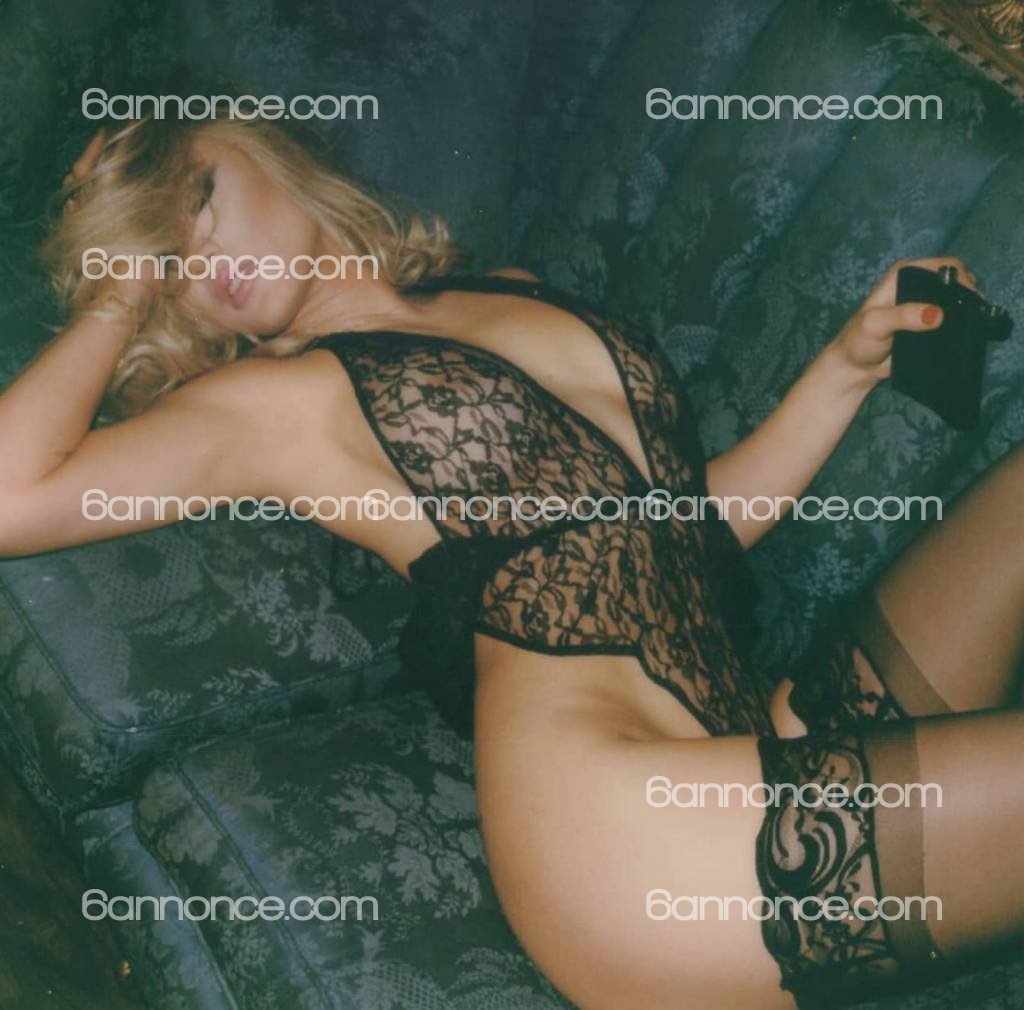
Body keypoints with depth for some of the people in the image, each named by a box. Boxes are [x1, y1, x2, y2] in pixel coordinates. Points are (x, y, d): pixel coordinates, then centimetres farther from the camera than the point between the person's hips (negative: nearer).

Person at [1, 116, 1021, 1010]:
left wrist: (848, 365, 17)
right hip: (631, 831, -7)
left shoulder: (519, 298, 25)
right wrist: (120, 298, 9)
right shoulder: (269, 404, 10)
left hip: (782, 739, 7)